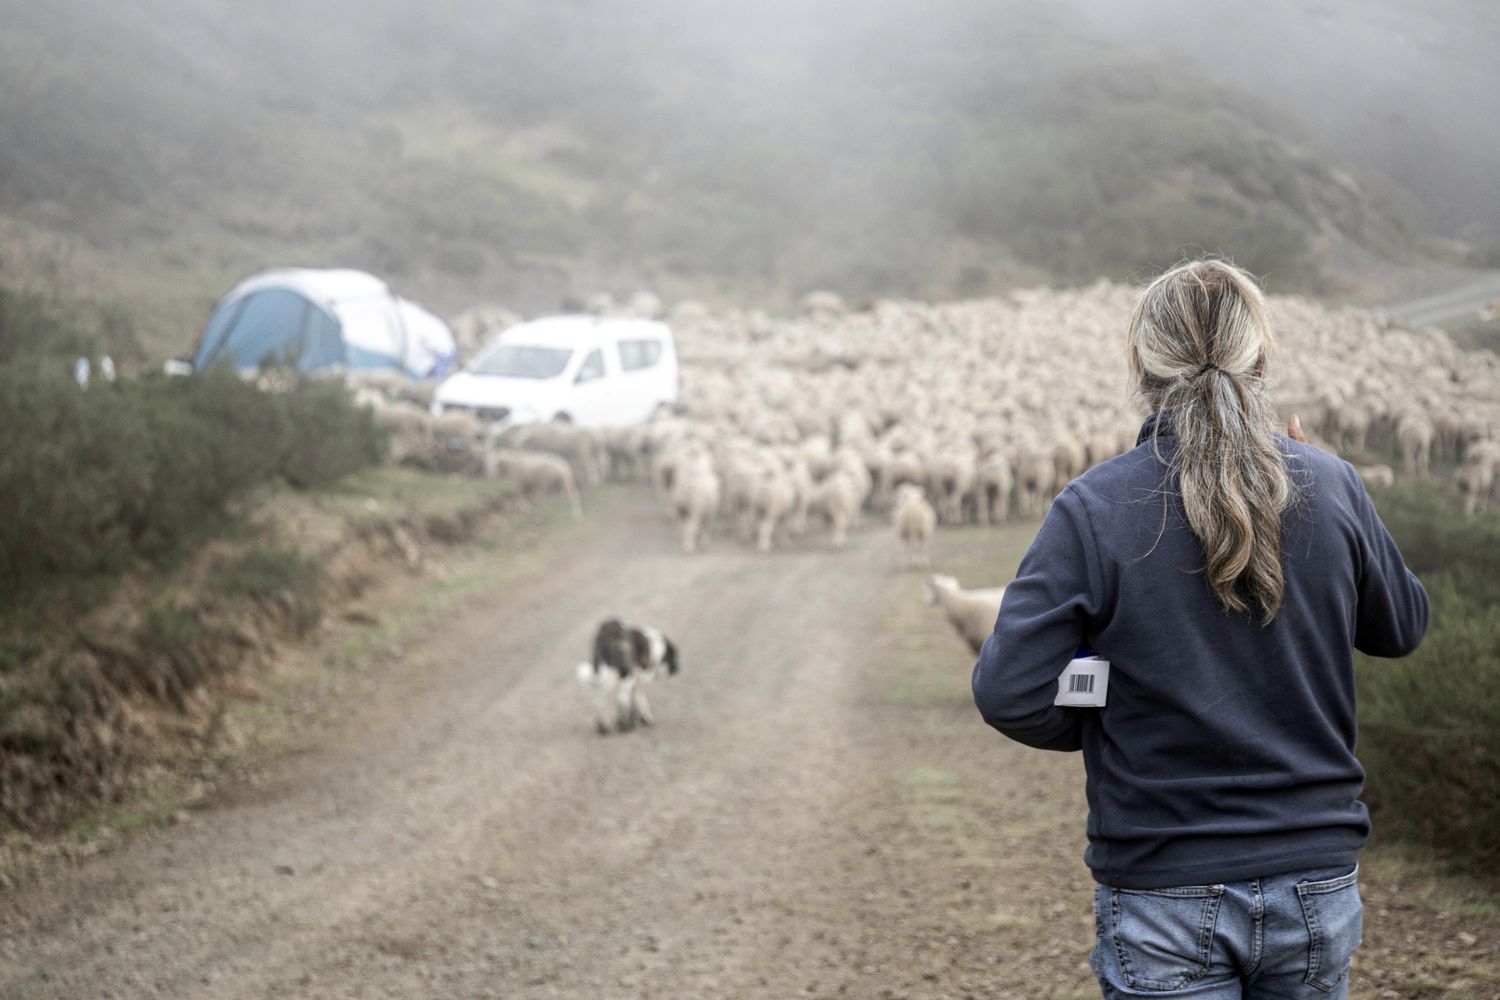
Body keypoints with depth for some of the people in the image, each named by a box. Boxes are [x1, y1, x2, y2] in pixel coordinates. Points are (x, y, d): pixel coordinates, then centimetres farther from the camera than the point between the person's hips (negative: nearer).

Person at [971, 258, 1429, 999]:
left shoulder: (1092, 509, -12)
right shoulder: (1330, 486, -3)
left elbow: (1009, 695, -15)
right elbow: (1401, 626, 14)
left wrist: (1103, 728, 5)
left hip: (1164, 895, -3)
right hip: (1315, 886, 3)